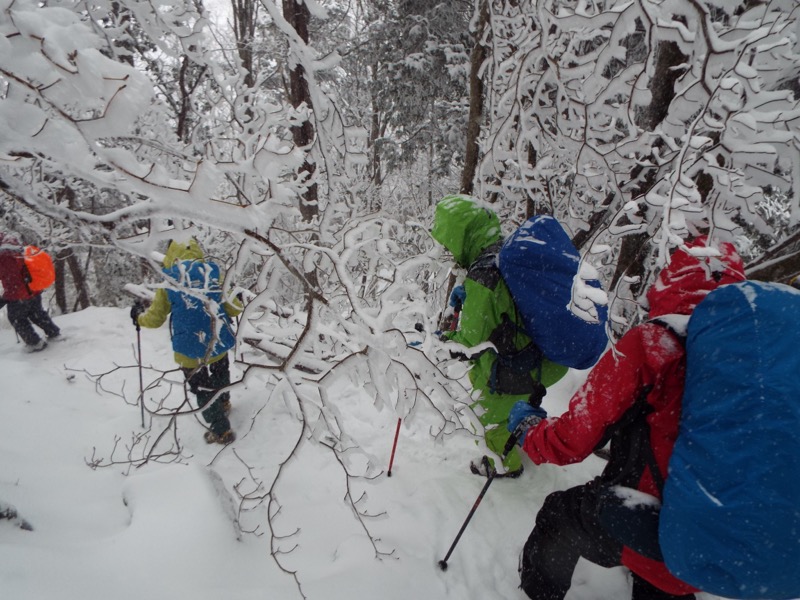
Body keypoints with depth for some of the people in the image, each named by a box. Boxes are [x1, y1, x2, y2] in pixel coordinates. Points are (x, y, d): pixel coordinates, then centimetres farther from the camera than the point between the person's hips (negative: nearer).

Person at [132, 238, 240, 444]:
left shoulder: (169, 282, -7)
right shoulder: (213, 273, -3)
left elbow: (155, 319, 1)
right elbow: (234, 308, 0)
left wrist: (139, 316, 23)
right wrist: (237, 301, 24)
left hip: (191, 351, -3)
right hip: (218, 344, 3)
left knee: (203, 390, 13)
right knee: (220, 380, 29)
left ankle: (221, 431, 21)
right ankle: (223, 404, 55)